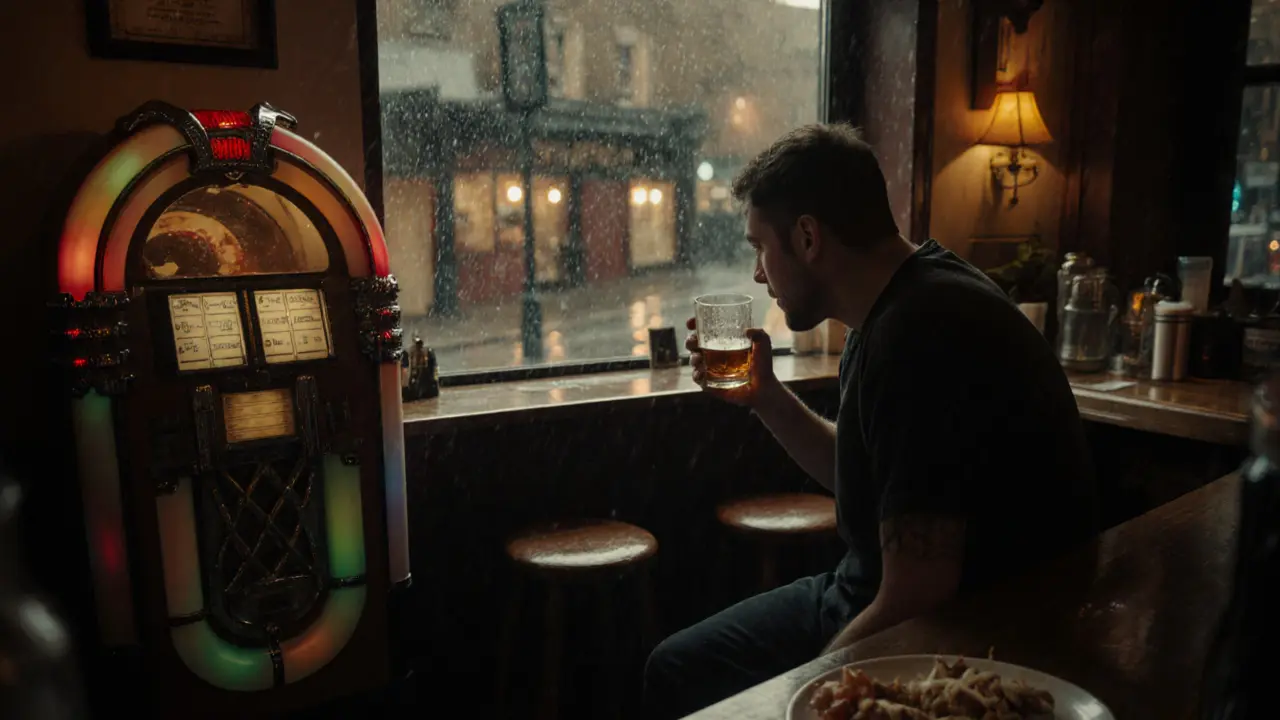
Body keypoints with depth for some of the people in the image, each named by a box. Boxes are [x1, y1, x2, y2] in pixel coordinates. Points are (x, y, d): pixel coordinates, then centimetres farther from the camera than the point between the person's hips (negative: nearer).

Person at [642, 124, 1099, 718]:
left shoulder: (922, 335, -28)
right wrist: (765, 396, 3)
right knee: (675, 668, 13)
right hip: (875, 597, 9)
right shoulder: (893, 312, 3)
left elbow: (915, 603, -28)